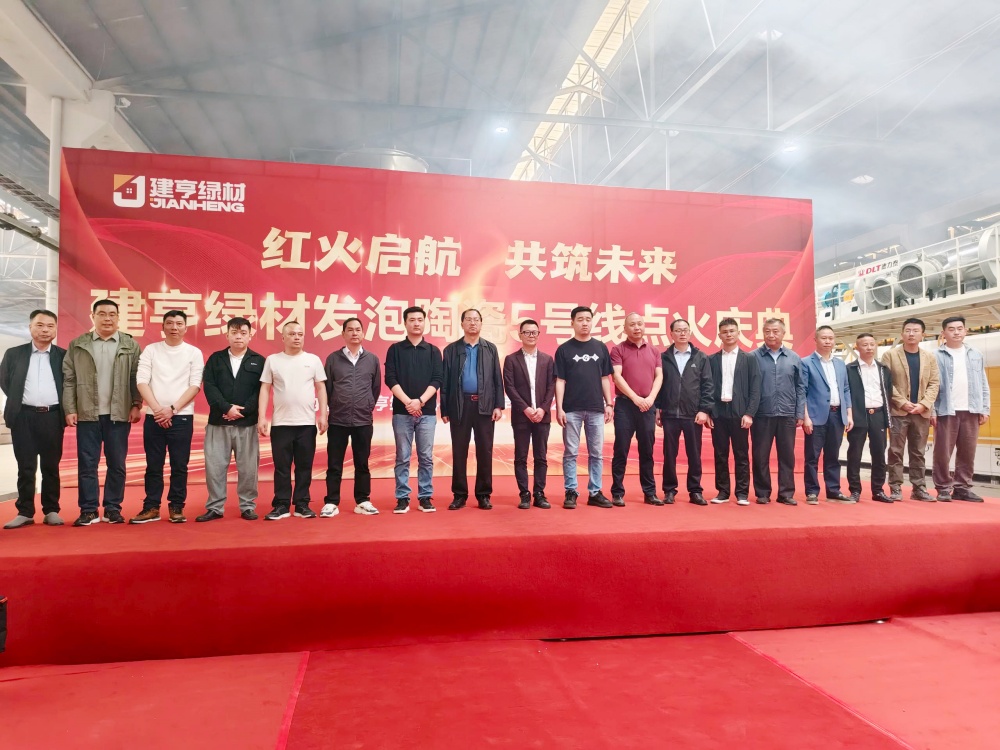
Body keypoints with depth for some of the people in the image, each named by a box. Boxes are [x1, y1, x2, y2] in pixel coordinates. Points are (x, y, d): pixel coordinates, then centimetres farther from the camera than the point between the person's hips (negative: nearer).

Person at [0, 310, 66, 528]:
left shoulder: (63, 355, 5)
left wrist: (65, 408, 2)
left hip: (52, 417, 0)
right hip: (23, 417, 1)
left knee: (51, 467, 5)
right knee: (25, 467, 4)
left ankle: (51, 511, 12)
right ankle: (24, 512, 11)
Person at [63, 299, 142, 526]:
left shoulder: (131, 345, 5)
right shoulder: (77, 344, 6)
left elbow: (136, 378, 2)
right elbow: (69, 379, 3)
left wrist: (136, 405, -6)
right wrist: (70, 409, -3)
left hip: (119, 414, 0)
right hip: (87, 414, 1)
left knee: (117, 464, 5)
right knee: (87, 464, 4)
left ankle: (113, 508, 14)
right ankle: (89, 510, 11)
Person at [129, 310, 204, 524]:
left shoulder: (194, 353, 3)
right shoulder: (150, 350, 6)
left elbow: (195, 386, -3)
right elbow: (142, 381, -1)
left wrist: (172, 409, -11)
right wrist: (158, 409, -11)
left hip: (182, 417, -1)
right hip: (154, 416, 1)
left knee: (179, 465, 2)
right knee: (153, 465, 6)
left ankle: (176, 507, 11)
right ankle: (151, 508, 14)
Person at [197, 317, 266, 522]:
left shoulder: (258, 361, 6)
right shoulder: (215, 358, 9)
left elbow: (261, 391, -1)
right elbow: (209, 387, -1)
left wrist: (242, 410, -12)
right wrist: (227, 408, -13)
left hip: (247, 423, -1)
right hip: (218, 422, 1)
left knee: (247, 467, 3)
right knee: (214, 466, 3)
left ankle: (248, 507, 14)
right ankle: (214, 507, 13)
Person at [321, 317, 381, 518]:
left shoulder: (372, 359, 5)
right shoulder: (333, 358, 2)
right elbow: (326, 387, 6)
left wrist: (368, 407, 10)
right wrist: (334, 408, 7)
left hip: (363, 421, 1)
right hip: (337, 420, -1)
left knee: (362, 464, 8)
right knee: (334, 464, 4)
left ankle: (362, 502, 17)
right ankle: (331, 502, 12)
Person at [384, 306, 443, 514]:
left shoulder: (433, 351, 8)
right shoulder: (395, 349, 6)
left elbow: (437, 380, 0)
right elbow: (390, 379, -2)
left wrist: (420, 401, -14)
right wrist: (407, 402, -14)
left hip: (427, 412, 1)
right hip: (401, 411, -1)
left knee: (426, 457, 4)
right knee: (402, 458, 3)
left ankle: (425, 497, 11)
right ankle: (402, 498, 10)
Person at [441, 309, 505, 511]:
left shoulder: (491, 349, 9)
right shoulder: (451, 350, 6)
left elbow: (497, 379, 6)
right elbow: (445, 382, 4)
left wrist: (499, 405, -2)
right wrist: (444, 409, -1)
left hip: (484, 406, 1)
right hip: (460, 406, 0)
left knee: (485, 452, 4)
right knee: (459, 452, 4)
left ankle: (484, 495, 13)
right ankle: (459, 495, 14)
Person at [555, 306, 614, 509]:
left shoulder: (600, 348, 9)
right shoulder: (564, 349, 0)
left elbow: (604, 378, 11)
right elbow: (560, 381, -2)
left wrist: (609, 404, 5)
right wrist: (559, 408, -8)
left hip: (596, 409, 3)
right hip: (571, 409, -3)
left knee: (596, 453, 7)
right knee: (570, 453, 2)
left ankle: (595, 492, 16)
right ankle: (571, 492, 10)